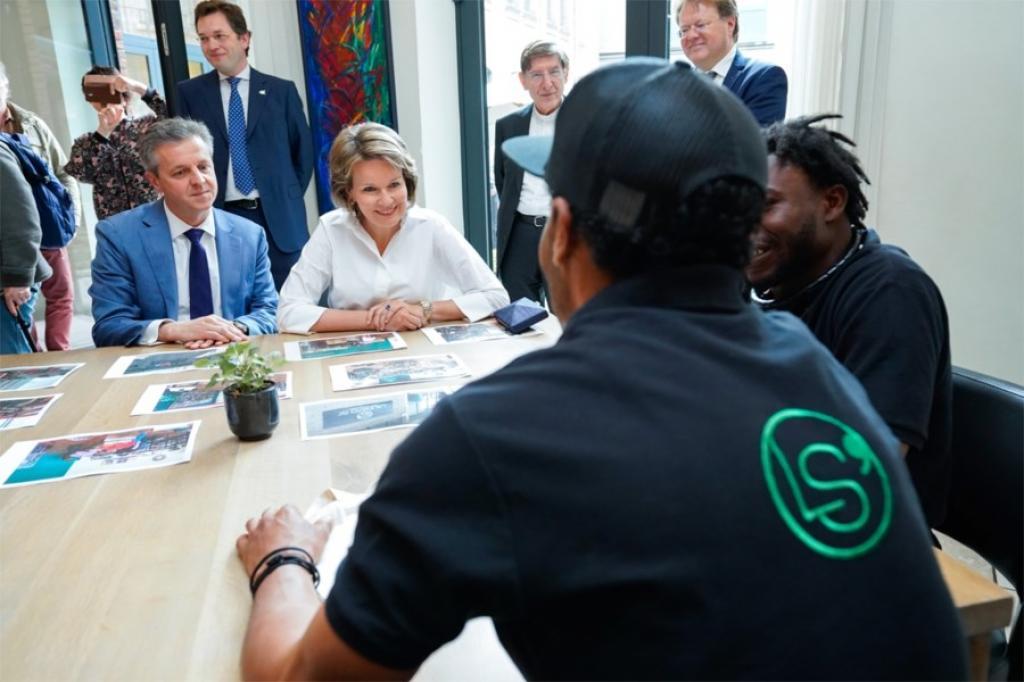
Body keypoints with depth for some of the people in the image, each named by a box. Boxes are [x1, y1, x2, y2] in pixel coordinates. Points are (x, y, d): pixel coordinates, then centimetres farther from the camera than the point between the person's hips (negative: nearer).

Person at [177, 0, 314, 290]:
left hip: (278, 218, 0)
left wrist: (286, 199, 7)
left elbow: (303, 150, 11)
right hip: (219, 218, 0)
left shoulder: (282, 90, 7)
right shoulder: (189, 92, 8)